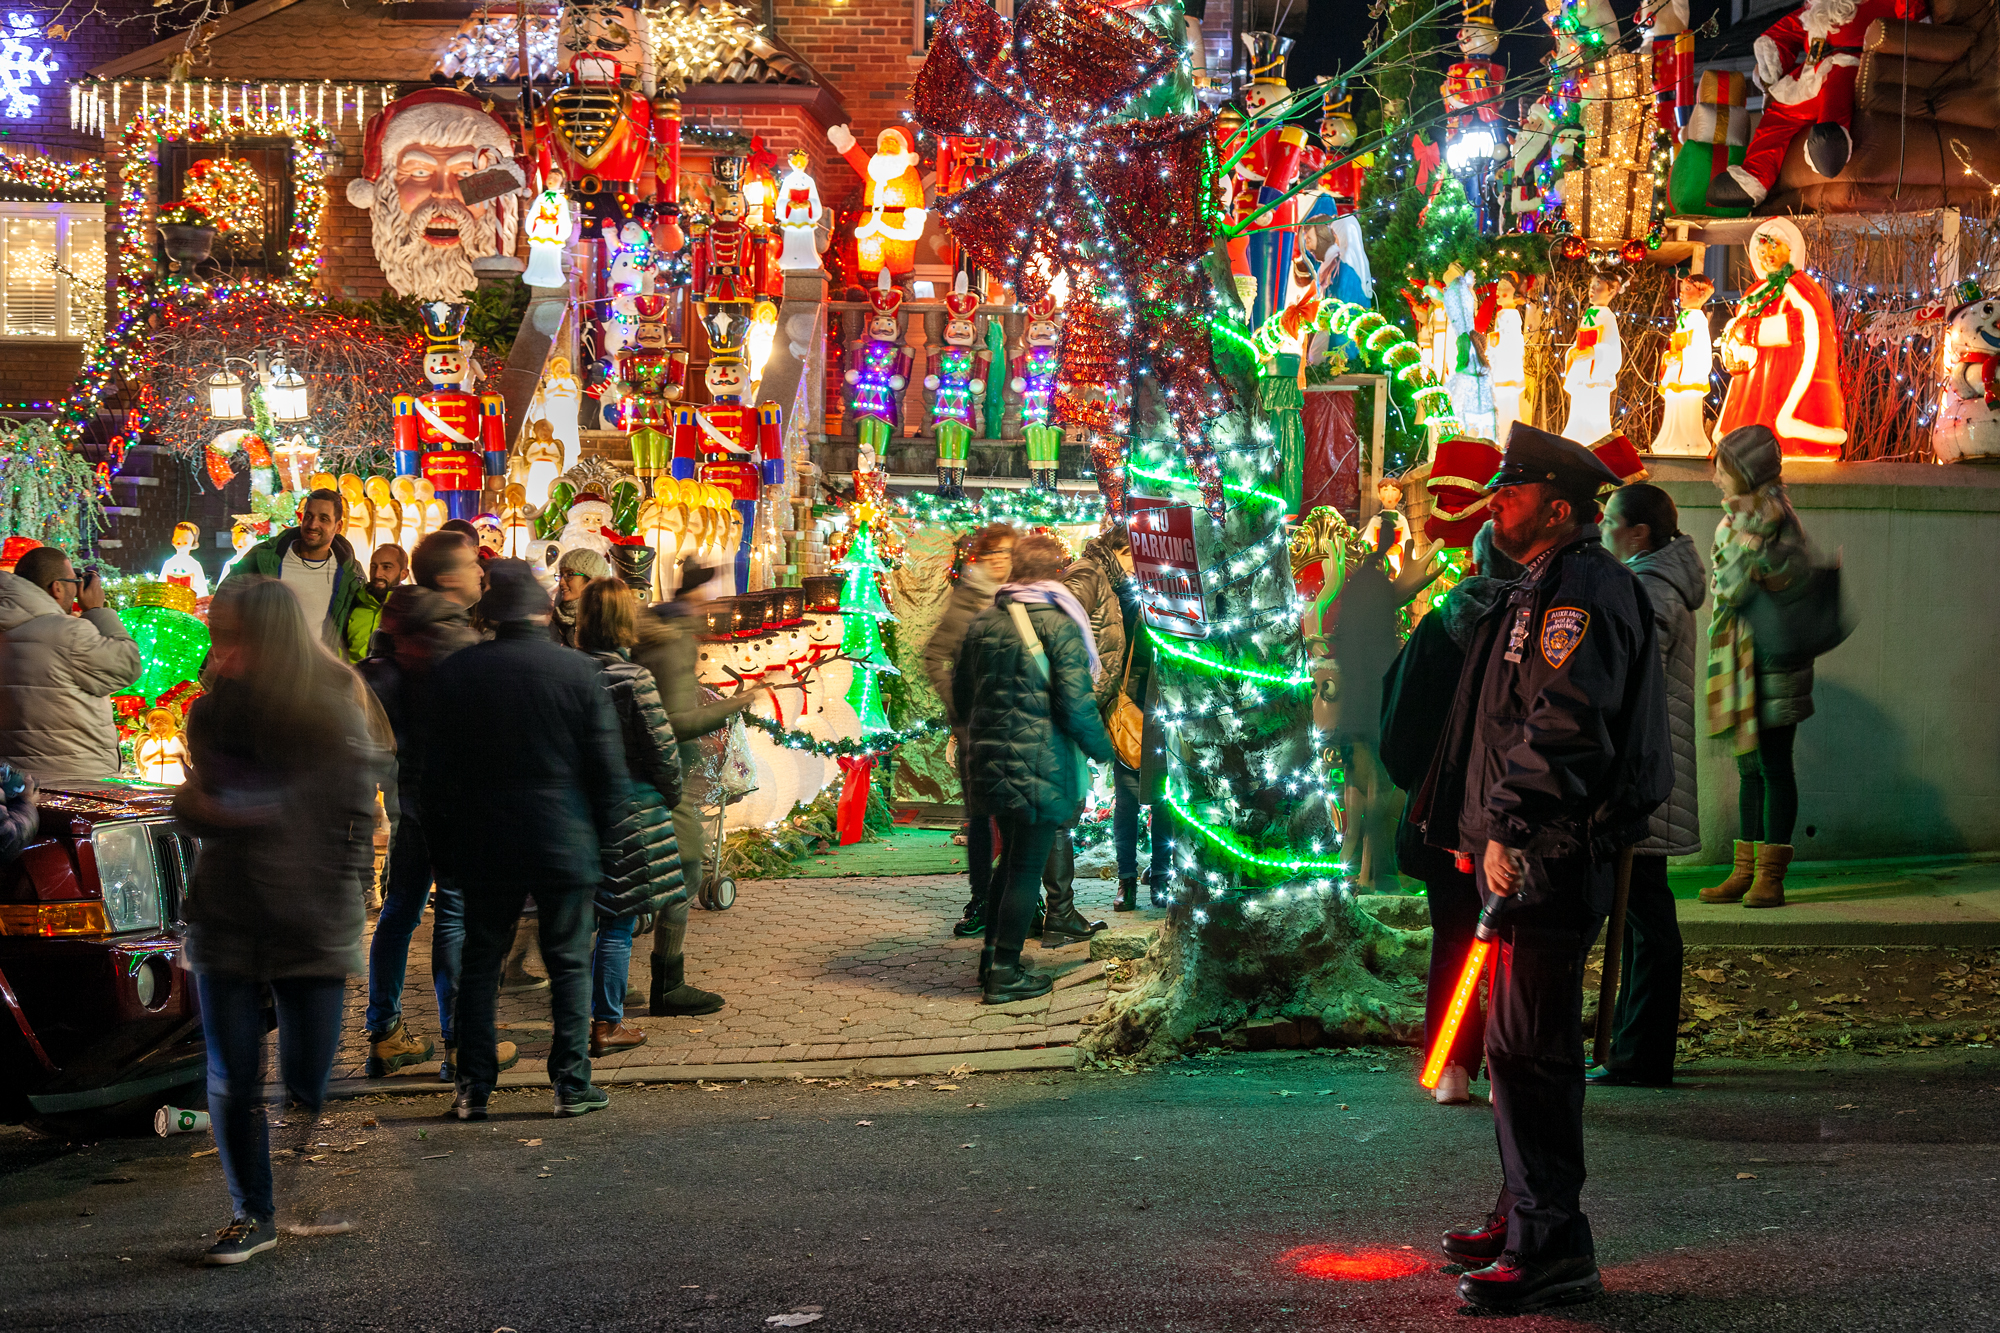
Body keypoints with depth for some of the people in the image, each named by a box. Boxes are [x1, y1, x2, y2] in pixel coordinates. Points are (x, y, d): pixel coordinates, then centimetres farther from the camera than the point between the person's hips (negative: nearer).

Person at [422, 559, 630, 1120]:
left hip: (484, 843, 2)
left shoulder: (454, 672, -3)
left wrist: (443, 844, 10)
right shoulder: (579, 671, -8)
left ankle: (473, 1088, 11)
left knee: (480, 964, 11)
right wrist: (601, 832, 7)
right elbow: (608, 768, -6)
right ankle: (571, 1085, 9)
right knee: (569, 965, 8)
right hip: (565, 842, -2)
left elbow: (435, 766, 2)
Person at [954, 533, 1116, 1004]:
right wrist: (1102, 749, -3)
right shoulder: (1058, 625, -13)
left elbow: (961, 696, 16)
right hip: (1041, 766, -7)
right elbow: (1076, 704, -18)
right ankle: (1005, 973, 4)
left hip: (991, 764, 7)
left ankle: (991, 958, 26)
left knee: (1011, 857, 21)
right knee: (1027, 866, 1)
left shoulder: (983, 622, 8)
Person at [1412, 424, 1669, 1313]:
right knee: (1521, 1041, 17)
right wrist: (1482, 831, 22)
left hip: (1551, 857, -11)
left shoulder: (1581, 590, -13)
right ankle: (1526, 1210, 27)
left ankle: (1549, 1248, -7)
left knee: (1526, 1046, -10)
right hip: (1522, 852, 11)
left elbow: (1563, 726, -23)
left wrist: (1510, 830, -23)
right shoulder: (1544, 590, 21)